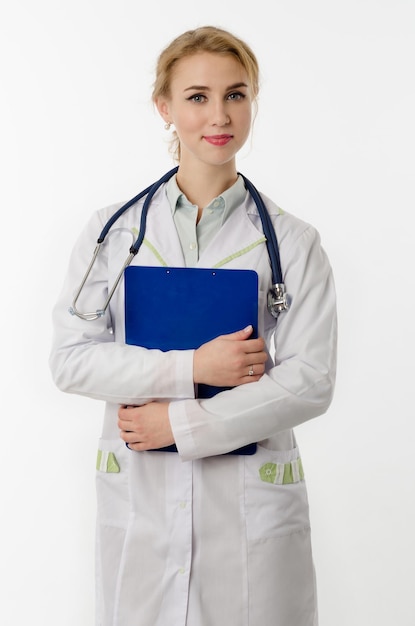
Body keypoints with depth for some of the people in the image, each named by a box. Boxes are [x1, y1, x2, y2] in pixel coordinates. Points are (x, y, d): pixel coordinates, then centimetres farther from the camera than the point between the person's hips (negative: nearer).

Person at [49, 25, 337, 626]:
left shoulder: (293, 243, -1)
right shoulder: (112, 231, 3)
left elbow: (311, 381, -7)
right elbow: (71, 358, -3)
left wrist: (182, 424, -13)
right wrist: (191, 367, -15)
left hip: (253, 496, -1)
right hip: (139, 494, 1)